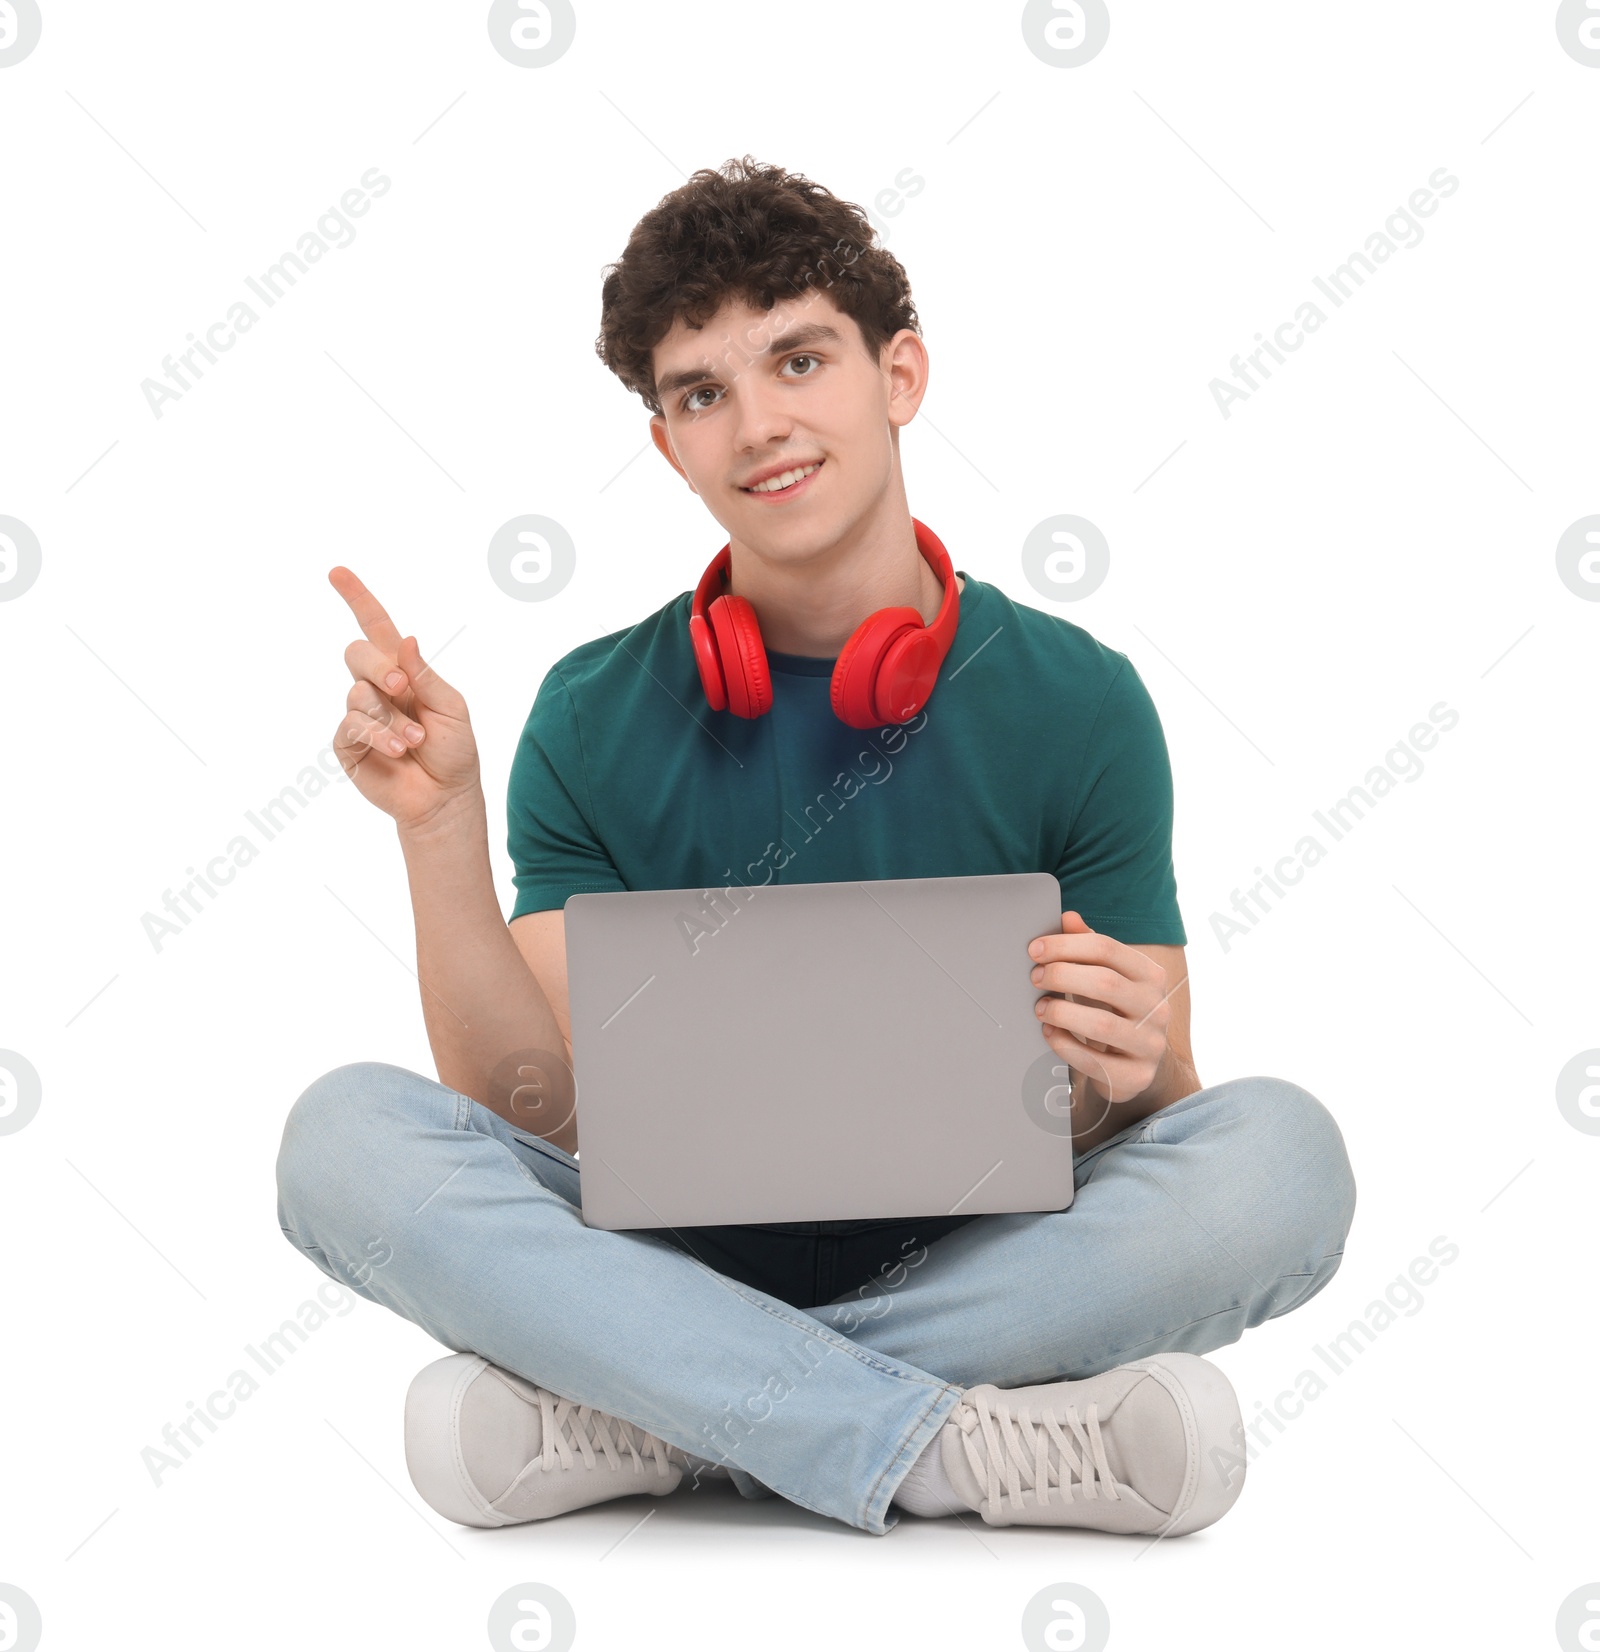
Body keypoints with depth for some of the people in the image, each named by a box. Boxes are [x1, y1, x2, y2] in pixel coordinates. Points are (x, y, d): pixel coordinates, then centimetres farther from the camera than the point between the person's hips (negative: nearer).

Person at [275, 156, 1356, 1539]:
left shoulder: (1078, 702, -1)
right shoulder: (598, 720, 2)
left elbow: (1154, 1128, 1)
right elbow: (533, 1115, -4)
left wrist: (1130, 1071, -23)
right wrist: (442, 829, -16)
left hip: (972, 1258, 0)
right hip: (675, 1249, 1)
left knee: (1282, 1154, -27)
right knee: (348, 1136, -23)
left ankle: (636, 1425, -23)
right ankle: (965, 1448, -27)